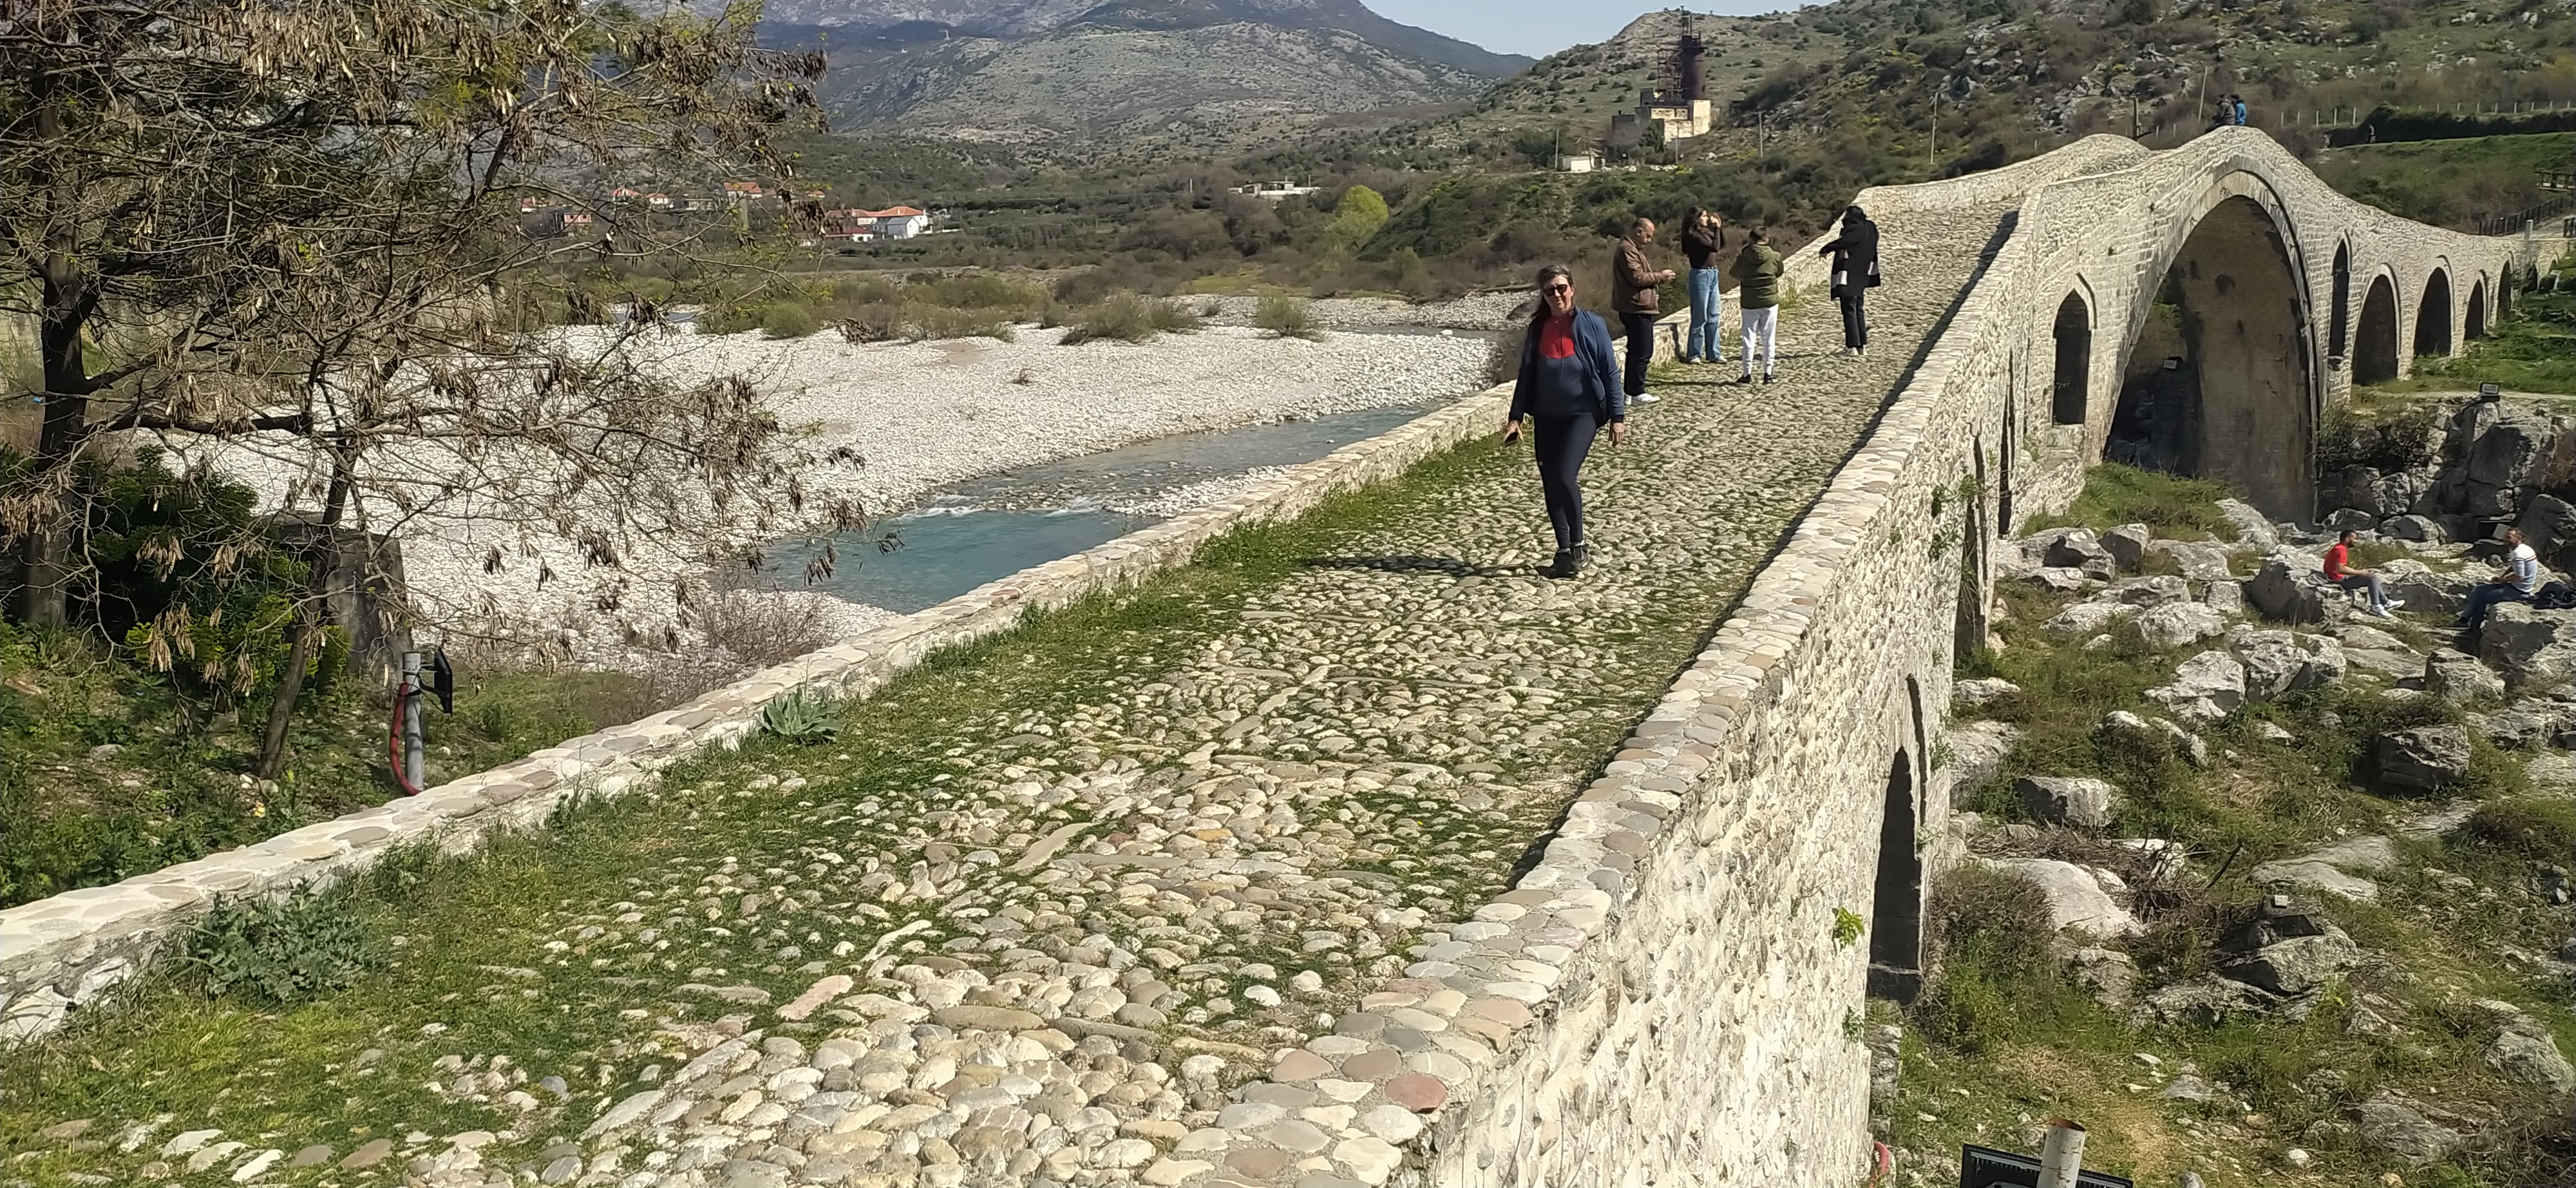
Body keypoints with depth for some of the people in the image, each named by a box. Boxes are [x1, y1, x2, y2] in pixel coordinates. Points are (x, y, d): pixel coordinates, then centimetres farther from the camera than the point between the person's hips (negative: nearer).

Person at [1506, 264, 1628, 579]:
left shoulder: (1592, 325, -6)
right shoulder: (1537, 329, 4)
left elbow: (1610, 373, -3)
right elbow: (1526, 375, 11)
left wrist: (1618, 416, -5)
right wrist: (1515, 418, 5)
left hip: (1583, 414, -5)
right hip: (1546, 417, 5)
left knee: (1564, 476, -19)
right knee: (1550, 484, 5)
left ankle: (1578, 546, -1)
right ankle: (1564, 552, 17)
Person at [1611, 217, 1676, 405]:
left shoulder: (1633, 249, 21)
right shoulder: (1627, 250, -14)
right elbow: (1637, 277, -21)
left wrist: (1657, 277, 13)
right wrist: (1660, 276, -11)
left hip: (1637, 309, 11)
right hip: (1637, 309, -11)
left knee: (1636, 351, 15)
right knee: (1643, 351, -9)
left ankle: (1631, 390, 19)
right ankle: (1636, 392, -5)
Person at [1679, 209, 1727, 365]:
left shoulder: (1705, 232, 11)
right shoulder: (1692, 236, -14)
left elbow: (1723, 243, 16)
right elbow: (1714, 247, -20)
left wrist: (1720, 227, 5)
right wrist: (1717, 229, -10)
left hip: (1713, 275, 9)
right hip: (1701, 275, -9)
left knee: (1715, 316, 10)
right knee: (1700, 317, -3)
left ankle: (1714, 354, 17)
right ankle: (1693, 355, 7)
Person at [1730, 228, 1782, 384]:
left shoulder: (1743, 258, -7)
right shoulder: (1774, 257, -7)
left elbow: (1734, 273, 9)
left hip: (1749, 303, 0)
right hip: (1770, 302, 0)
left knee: (1749, 337, 6)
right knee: (1769, 338, 7)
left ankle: (1747, 374, 4)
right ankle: (1767, 373, 8)